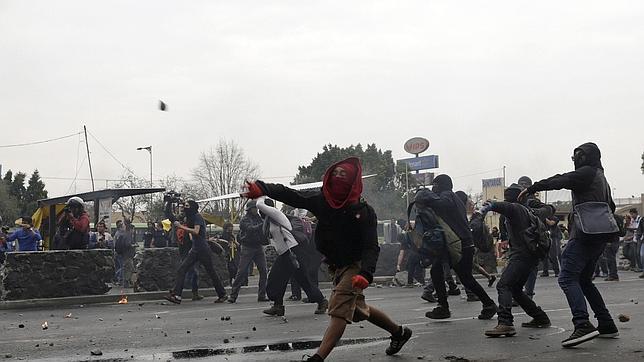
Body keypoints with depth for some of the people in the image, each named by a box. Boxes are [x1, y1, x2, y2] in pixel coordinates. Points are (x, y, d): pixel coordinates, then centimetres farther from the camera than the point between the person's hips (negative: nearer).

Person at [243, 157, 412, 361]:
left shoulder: (364, 212, -18)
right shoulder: (321, 200, -6)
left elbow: (371, 247, -20)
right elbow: (290, 195, -16)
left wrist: (365, 274, -37)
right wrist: (262, 189, -31)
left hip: (354, 266, -7)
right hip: (336, 266, 7)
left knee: (339, 310, -18)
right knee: (357, 309, 19)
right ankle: (398, 332, 39)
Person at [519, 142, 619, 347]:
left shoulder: (586, 172, -4)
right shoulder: (601, 178, 25)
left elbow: (558, 181, -13)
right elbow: (611, 207, 34)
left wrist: (530, 189, -7)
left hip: (585, 236, -10)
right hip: (599, 238, 10)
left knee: (567, 278, -16)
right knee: (584, 280, 18)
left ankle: (583, 325, -30)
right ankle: (607, 325, 16)